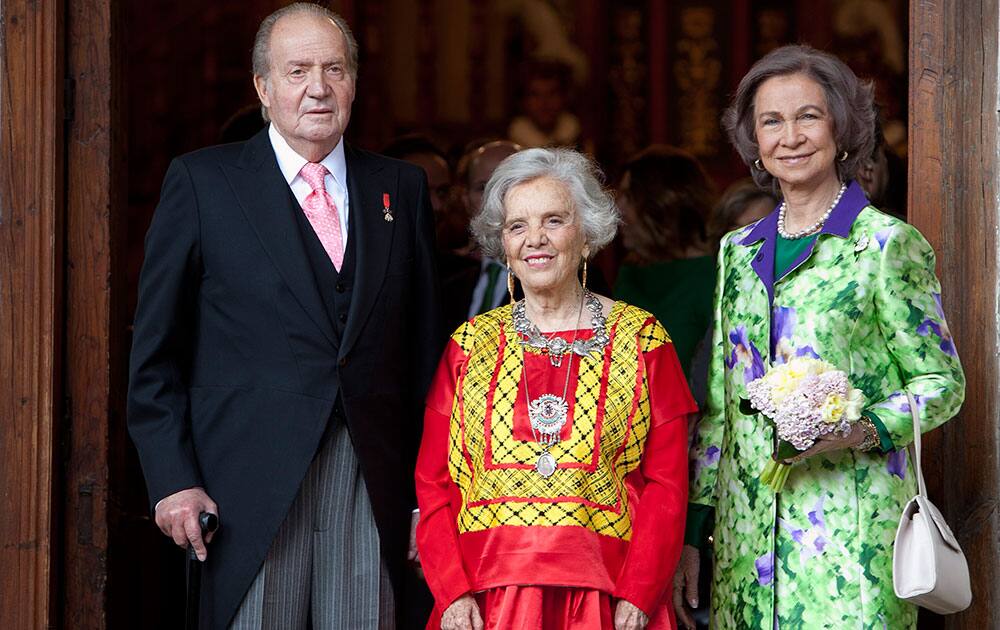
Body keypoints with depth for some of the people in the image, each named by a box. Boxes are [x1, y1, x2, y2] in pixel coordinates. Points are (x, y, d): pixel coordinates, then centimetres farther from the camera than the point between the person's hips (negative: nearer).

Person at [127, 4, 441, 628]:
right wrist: (172, 479, -6)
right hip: (251, 483, -2)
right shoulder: (202, 181, 3)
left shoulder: (402, 188, 12)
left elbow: (424, 348, 12)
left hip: (373, 481, 3)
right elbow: (156, 350, 2)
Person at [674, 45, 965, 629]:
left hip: (850, 533, -5)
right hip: (745, 531, 5)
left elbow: (943, 382, -1)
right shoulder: (739, 252, 14)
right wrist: (691, 534, 12)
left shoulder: (888, 243, -2)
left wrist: (866, 430, -19)